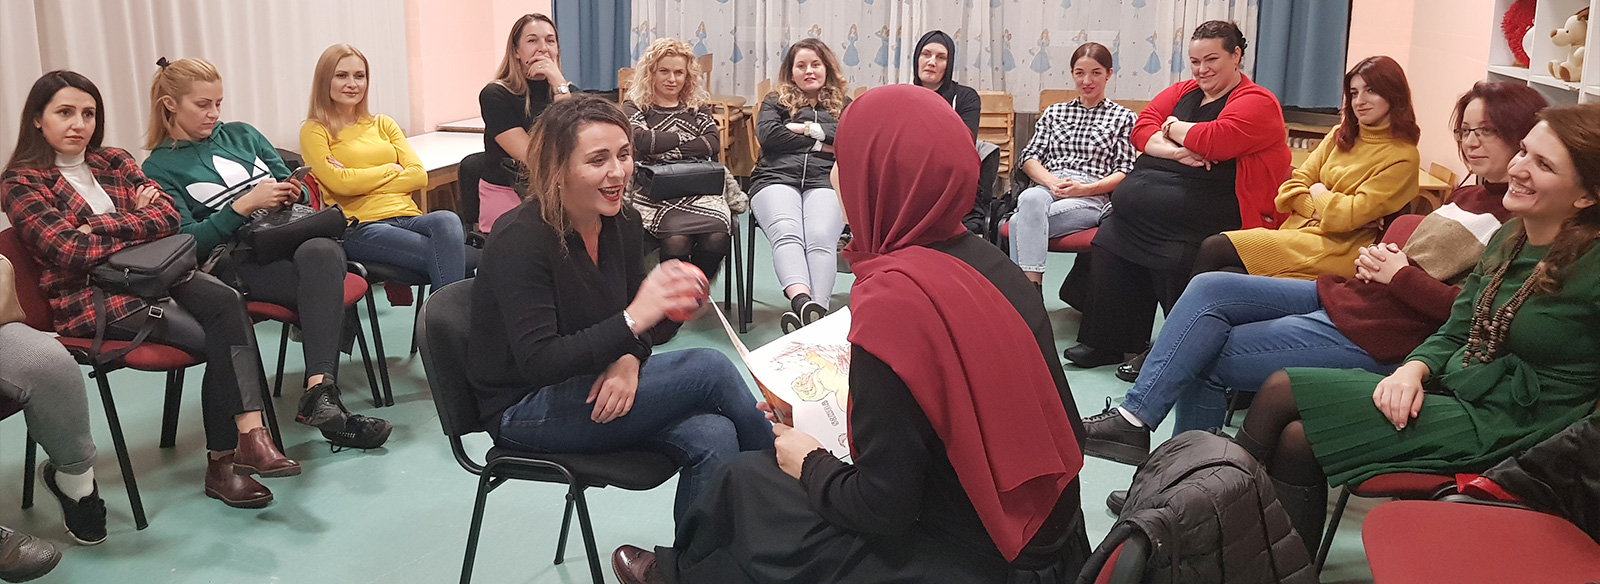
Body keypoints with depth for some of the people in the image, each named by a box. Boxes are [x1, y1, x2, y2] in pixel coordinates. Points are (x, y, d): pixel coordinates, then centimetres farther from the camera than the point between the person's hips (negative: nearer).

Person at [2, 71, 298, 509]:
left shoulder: (114, 162, 17)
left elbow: (168, 214, 1)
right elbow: (68, 251, -14)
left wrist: (102, 225, -11)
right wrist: (137, 224, -7)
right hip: (91, 299, -5)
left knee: (226, 302, -29)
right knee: (222, 340, -25)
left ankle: (245, 439, -37)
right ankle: (227, 457, -14)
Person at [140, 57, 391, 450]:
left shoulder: (241, 135, 22)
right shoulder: (160, 168, 8)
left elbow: (296, 191, 26)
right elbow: (186, 243, -4)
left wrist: (293, 193, 1)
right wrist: (245, 205, -13)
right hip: (235, 264, -3)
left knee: (321, 252, -35)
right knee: (323, 278, -34)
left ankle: (319, 390, -47)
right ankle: (322, 393, -40)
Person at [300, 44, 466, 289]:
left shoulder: (382, 124, 24)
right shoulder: (314, 131, 9)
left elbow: (419, 175, 10)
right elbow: (340, 183, -7)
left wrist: (362, 181, -1)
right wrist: (390, 169, 7)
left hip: (407, 216, 5)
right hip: (361, 228, -5)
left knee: (446, 221, -34)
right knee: (444, 254, -34)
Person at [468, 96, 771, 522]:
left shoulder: (622, 224, 0)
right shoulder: (519, 241, -21)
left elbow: (641, 322, 9)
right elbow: (538, 363, -27)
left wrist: (629, 359, -16)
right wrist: (632, 320, -38)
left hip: (592, 386, 7)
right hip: (525, 411, -7)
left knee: (712, 437, -23)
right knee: (709, 370, -20)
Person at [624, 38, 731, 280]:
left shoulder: (697, 108, 21)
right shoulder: (634, 107, 11)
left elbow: (713, 143, 2)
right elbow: (641, 141, -11)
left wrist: (670, 152, -7)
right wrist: (683, 138, 1)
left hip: (699, 190, 3)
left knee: (717, 238, -28)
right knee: (676, 240, -33)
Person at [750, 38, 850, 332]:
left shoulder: (843, 106, 26)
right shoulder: (774, 102, 25)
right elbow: (768, 134, 3)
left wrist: (809, 129, 0)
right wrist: (819, 144, 4)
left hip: (824, 183, 0)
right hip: (777, 178, 0)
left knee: (821, 238, -32)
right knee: (787, 233, -34)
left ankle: (817, 310, -52)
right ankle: (802, 301, -56)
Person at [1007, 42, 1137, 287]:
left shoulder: (1123, 117, 15)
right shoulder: (1053, 113, 25)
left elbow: (1124, 173, 5)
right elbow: (1029, 158, 14)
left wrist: (1085, 188, -12)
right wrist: (1052, 182, -8)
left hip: (1092, 196, -2)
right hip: (1047, 187, 3)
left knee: (1020, 222, -33)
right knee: (1030, 199, -38)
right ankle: (1032, 288, -45)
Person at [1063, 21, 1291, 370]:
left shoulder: (1257, 102, -1)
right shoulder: (1183, 92, 20)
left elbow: (1217, 141, -18)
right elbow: (1142, 128, 8)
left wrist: (1174, 127, 0)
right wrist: (1174, 151, -12)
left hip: (1216, 207, -7)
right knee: (1109, 235, -15)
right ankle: (1107, 341, -7)